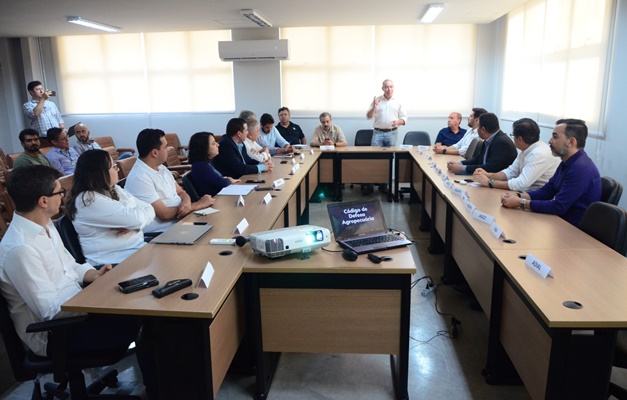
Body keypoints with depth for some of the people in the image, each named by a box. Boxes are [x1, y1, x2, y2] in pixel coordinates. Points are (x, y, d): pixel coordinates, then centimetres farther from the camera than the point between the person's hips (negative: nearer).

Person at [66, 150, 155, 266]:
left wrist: (131, 224, -14)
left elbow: (149, 209, 4)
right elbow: (135, 218, -22)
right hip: (113, 261, -8)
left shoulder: (115, 190, 10)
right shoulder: (88, 200, -16)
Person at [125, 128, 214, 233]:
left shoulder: (161, 168, 11)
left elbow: (181, 192, 13)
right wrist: (198, 205, -11)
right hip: (161, 234, -8)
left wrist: (187, 202, -12)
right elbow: (164, 214, -19)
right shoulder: (139, 178, -17)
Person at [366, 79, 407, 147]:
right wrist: (374, 107, -15)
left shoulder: (398, 102, 6)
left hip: (392, 133, 1)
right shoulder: (377, 100, 5)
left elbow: (404, 118, 8)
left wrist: (398, 122, -13)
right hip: (378, 133, 0)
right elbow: (369, 116, 2)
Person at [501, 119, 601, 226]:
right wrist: (518, 196, -6)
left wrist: (521, 203, -20)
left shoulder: (581, 168, -24)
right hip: (563, 220, 8)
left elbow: (558, 207, -25)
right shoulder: (567, 163, 9)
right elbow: (546, 191, 11)